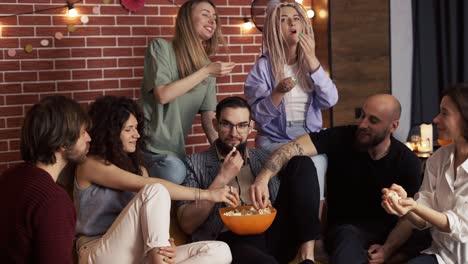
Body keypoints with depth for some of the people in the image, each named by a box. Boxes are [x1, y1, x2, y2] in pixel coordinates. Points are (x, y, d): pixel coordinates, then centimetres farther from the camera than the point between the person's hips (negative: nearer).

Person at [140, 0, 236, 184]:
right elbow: (162, 95, -18)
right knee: (174, 171, -32)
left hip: (176, 149, 7)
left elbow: (209, 119, 6)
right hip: (148, 145, -6)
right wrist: (205, 72, -15)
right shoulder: (161, 48, -5)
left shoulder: (207, 66, 11)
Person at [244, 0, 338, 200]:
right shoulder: (264, 66, -2)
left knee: (315, 165, -26)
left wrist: (311, 60, -8)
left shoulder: (310, 63, 11)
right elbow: (258, 115, -6)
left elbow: (330, 100, -4)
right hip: (275, 141, -3)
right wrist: (279, 92, -22)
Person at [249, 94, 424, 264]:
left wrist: (388, 249, -25)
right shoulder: (341, 138, -11)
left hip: (389, 229, 3)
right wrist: (264, 177, -43)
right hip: (347, 227, -3)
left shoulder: (408, 161, -5)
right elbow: (292, 148, -24)